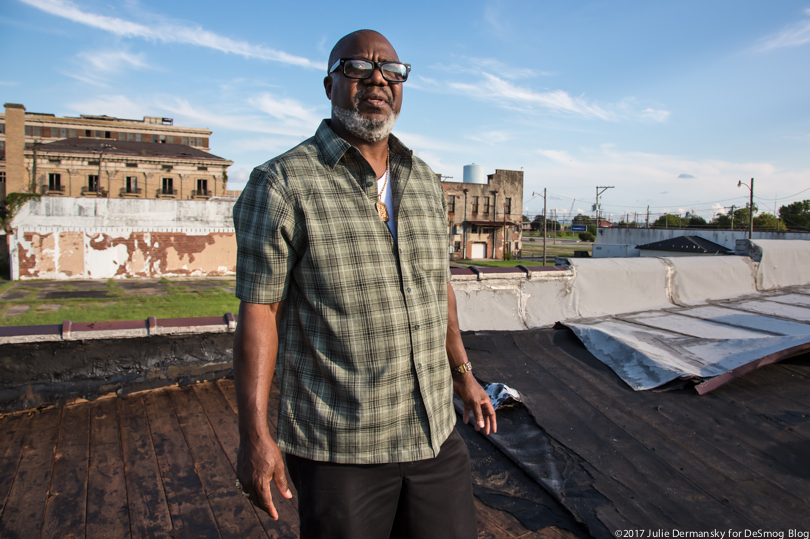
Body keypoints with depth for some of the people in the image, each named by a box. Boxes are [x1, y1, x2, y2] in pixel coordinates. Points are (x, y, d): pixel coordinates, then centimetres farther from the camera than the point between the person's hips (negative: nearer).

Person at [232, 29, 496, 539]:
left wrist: (463, 373, 18)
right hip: (339, 448, -5)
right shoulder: (282, 185, -10)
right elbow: (259, 312, -12)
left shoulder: (426, 182, 7)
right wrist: (254, 434, -13)